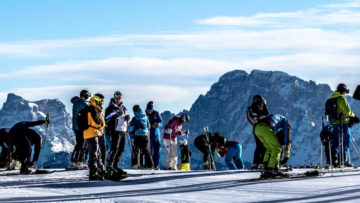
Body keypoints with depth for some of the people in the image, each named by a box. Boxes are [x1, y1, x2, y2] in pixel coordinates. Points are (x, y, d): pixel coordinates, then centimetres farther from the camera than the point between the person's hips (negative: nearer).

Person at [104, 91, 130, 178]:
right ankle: (109, 166, -20)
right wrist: (115, 115, -24)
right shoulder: (110, 108, -4)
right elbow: (107, 120, -11)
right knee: (114, 148, -18)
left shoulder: (123, 108, 19)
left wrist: (127, 118, 7)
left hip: (123, 131, 8)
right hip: (115, 131, -8)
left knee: (120, 149, 8)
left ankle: (115, 166, 15)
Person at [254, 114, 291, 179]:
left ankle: (267, 169, 12)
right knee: (277, 148, 6)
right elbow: (287, 140, 19)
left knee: (270, 148, 21)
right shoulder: (285, 121, 25)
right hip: (265, 128, -7)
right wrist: (286, 157, 22)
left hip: (256, 128, 7)